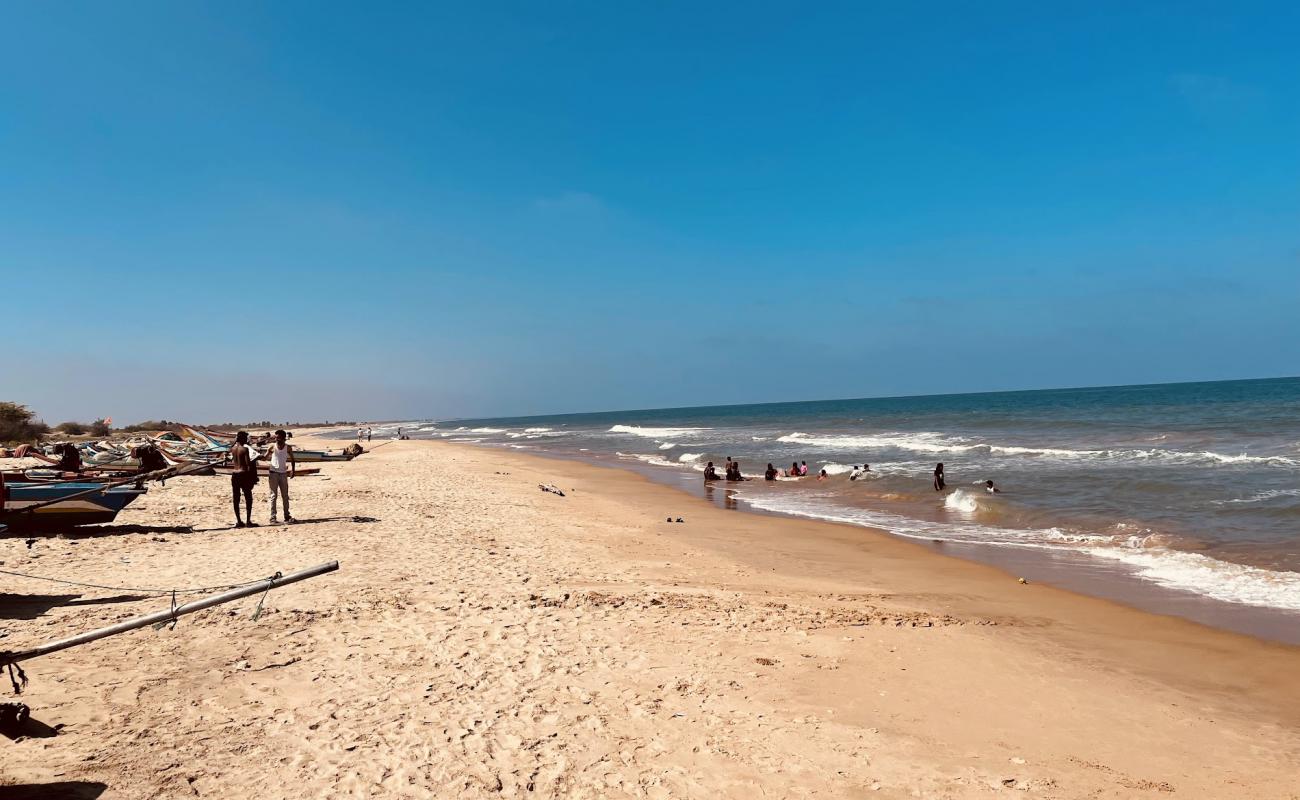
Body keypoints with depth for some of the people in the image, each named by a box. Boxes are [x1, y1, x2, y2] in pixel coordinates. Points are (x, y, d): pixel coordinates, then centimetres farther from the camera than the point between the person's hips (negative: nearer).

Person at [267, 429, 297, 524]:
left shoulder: (288, 447, 1)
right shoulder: (273, 446, -5)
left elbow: (292, 459, 12)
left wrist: (293, 470, 3)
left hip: (283, 473, 2)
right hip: (273, 473, -2)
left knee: (285, 496, 7)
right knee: (273, 495, -2)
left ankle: (287, 516, 14)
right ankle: (273, 517, 0)